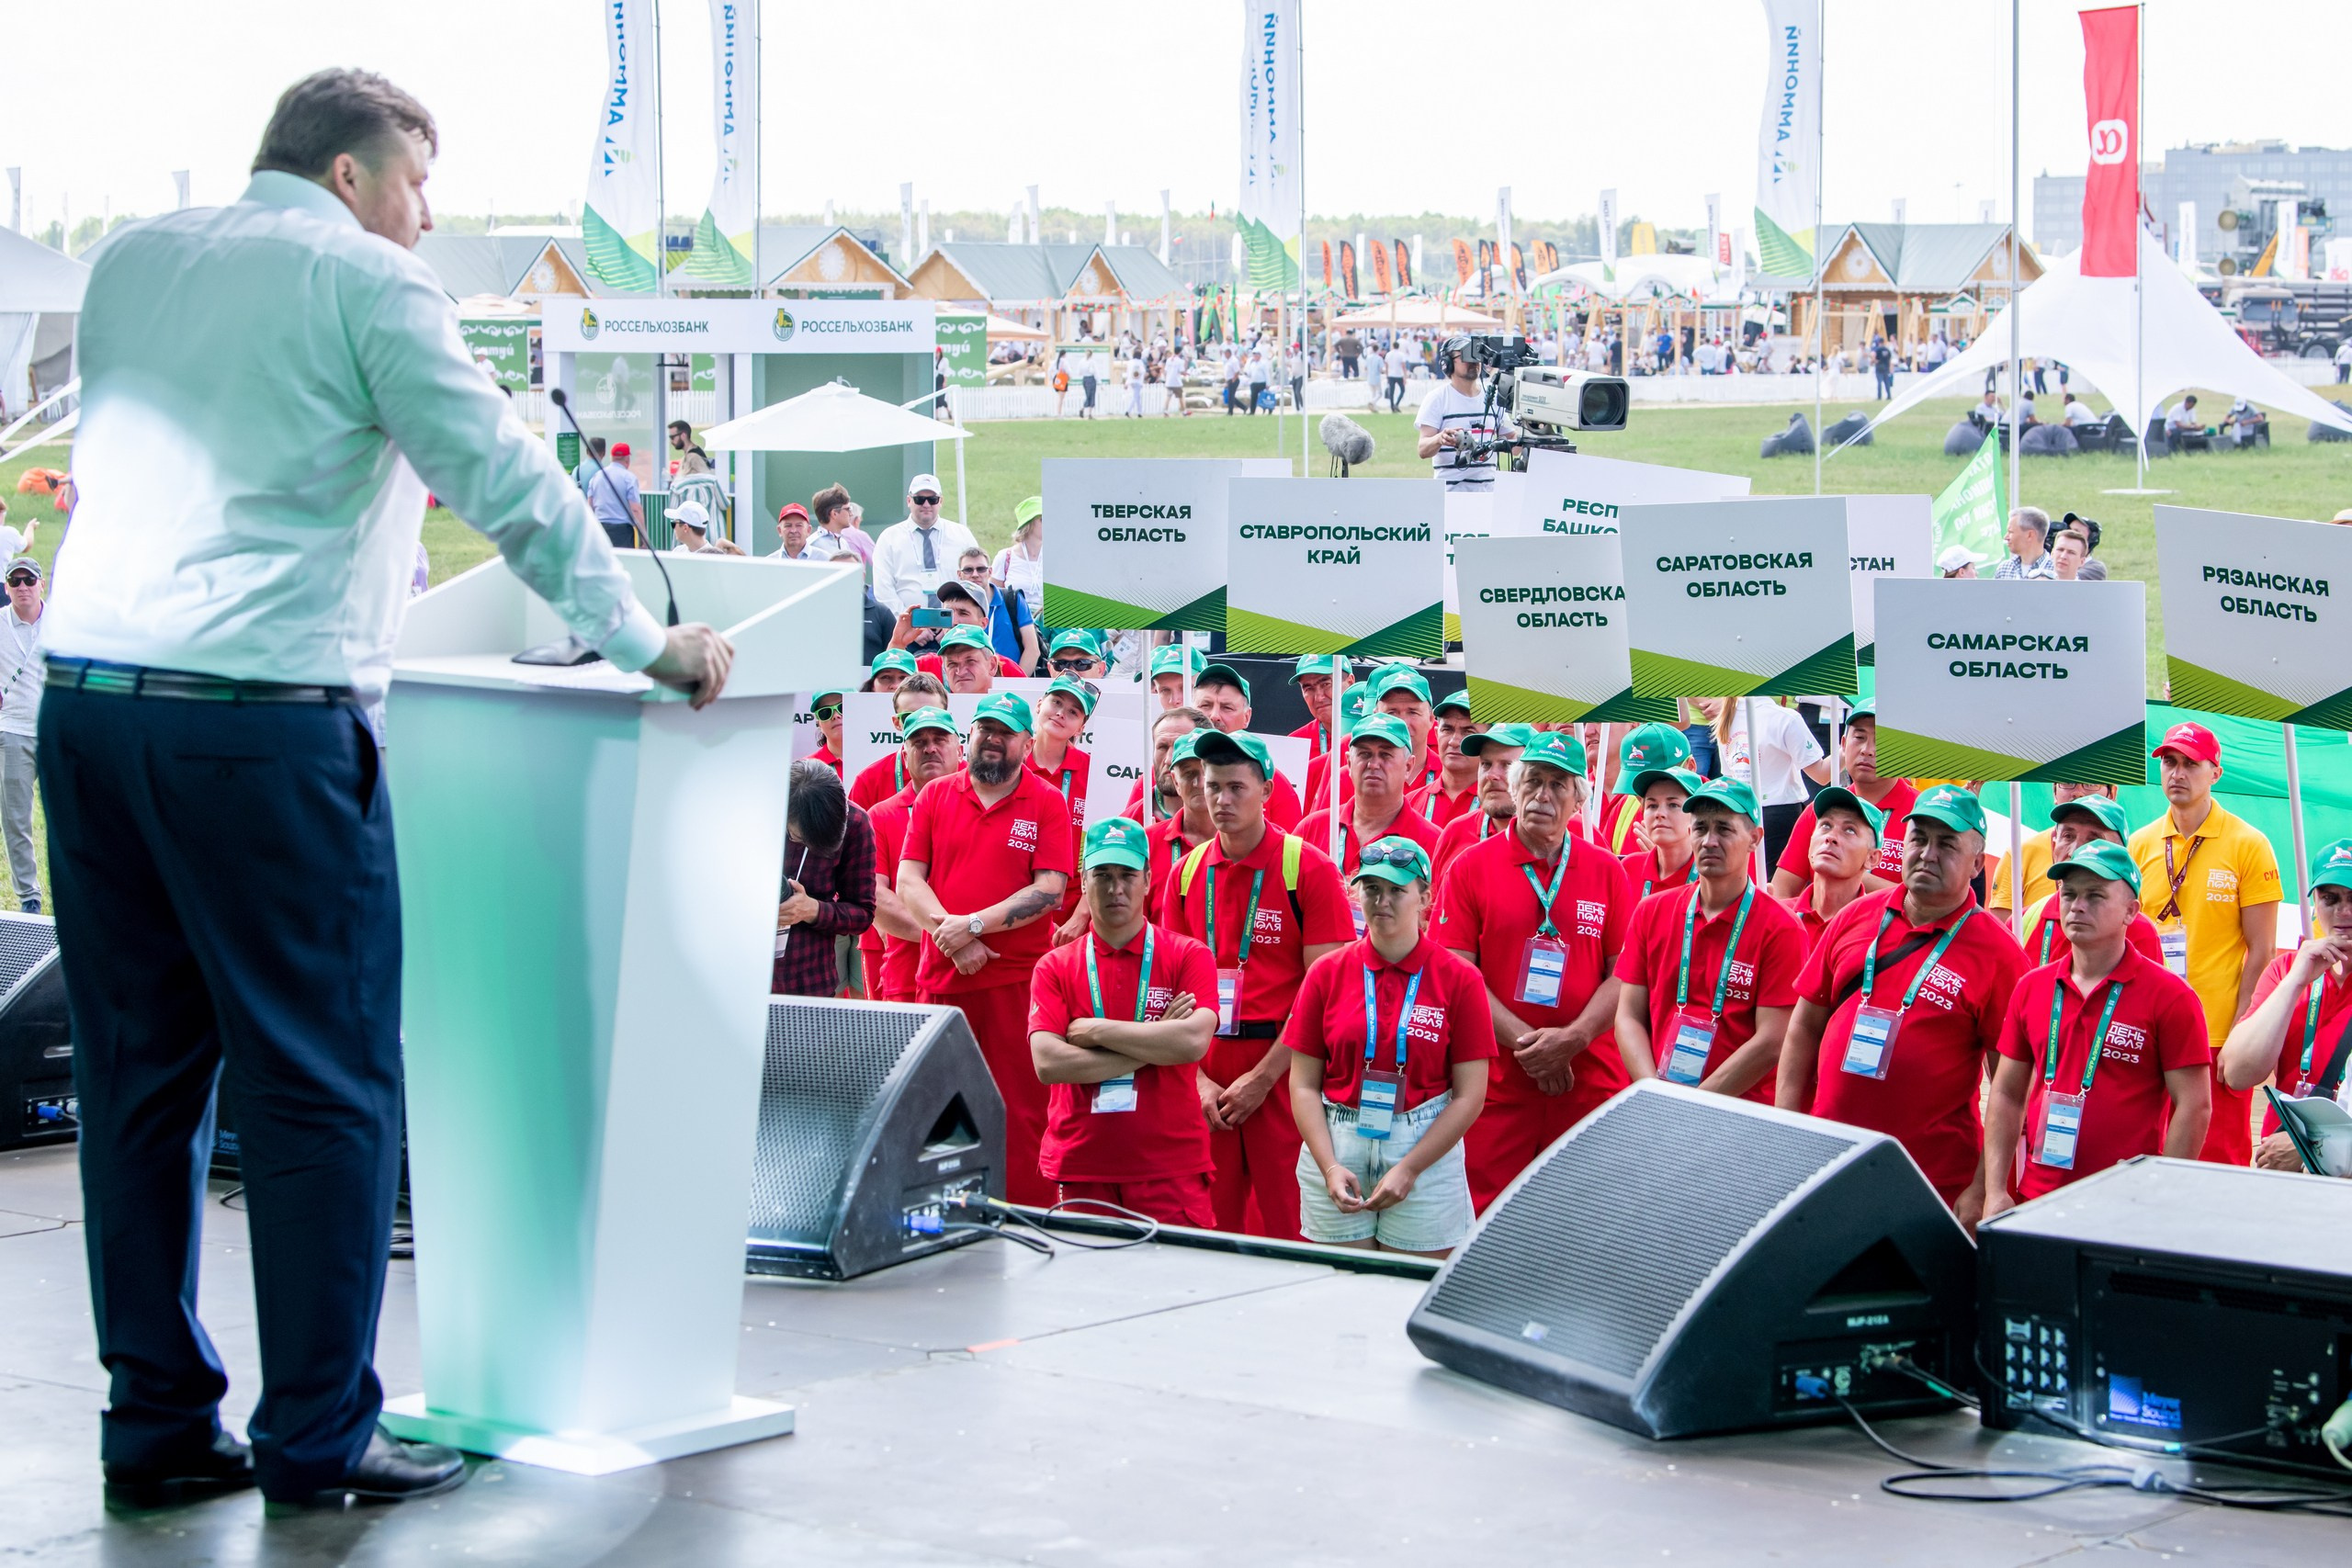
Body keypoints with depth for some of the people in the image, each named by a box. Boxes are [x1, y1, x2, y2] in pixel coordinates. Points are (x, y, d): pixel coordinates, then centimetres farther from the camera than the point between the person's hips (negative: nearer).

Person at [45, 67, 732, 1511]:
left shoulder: (130, 264, 19)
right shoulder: (362, 280, -1)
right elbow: (505, 477, -2)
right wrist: (644, 642, 6)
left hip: (87, 695, 7)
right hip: (262, 712, -7)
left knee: (142, 1076, 10)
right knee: (326, 1083, 0)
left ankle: (157, 1421, 13)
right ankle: (318, 1435, 2)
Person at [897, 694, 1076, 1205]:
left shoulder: (1046, 802, 3)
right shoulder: (935, 796, 11)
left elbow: (1050, 890, -6)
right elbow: (908, 881, 4)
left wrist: (974, 924, -14)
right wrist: (953, 939, -11)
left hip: (1018, 982, -3)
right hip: (941, 978, 3)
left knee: (1022, 1112, -5)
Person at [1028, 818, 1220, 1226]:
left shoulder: (1189, 957, 4)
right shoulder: (1054, 968, 7)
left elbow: (1194, 1041, -13)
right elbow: (1048, 1063, -7)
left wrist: (1095, 1031, -7)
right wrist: (1154, 1044, -7)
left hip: (1171, 1170, -1)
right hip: (1079, 1171, 1)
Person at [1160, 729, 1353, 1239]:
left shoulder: (1309, 868, -5)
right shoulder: (1187, 873, 8)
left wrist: (1262, 1077, -11)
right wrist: (1198, 1079, -3)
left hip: (1282, 1071, -4)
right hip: (1205, 1069, 4)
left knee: (1288, 1225, -3)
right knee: (1209, 1224, 6)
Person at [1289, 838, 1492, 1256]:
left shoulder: (1459, 979, -1)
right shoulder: (1326, 974, 5)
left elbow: (1469, 1095, -3)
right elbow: (1303, 1085, 4)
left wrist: (1409, 1169, -11)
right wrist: (1330, 1167, -9)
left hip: (1427, 1149, -2)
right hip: (1335, 1147, 2)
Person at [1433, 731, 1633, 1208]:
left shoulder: (1605, 872, 9)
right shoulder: (1470, 868, 4)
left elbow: (1625, 972, 5)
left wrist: (1572, 1038, -11)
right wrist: (1524, 1042, -12)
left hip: (1589, 1077, 1)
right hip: (1497, 1081, -1)